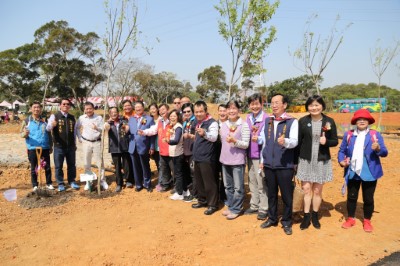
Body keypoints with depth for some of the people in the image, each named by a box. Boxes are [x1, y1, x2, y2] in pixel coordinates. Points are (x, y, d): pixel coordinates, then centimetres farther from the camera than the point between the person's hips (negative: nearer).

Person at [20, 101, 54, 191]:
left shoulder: (44, 120, 7)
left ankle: (49, 183, 19)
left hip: (45, 148, 2)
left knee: (47, 167, 7)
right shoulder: (27, 121, 1)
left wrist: (51, 146, 12)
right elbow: (21, 133, 0)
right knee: (34, 168, 7)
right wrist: (25, 134, -24)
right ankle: (35, 185, 18)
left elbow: (49, 134, 13)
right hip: (32, 148, -2)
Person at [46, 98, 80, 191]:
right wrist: (52, 125, -41)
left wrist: (75, 143, 17)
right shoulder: (54, 116, -5)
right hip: (59, 146, -3)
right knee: (58, 166, 6)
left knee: (71, 165, 12)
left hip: (71, 146, 3)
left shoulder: (72, 117, 8)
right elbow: (48, 128, -18)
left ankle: (72, 181, 27)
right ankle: (60, 183, 19)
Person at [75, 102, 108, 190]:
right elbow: (77, 128, 15)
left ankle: (102, 180, 12)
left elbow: (103, 129, -7)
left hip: (97, 142, -2)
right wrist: (79, 138, 6)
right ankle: (88, 181, 18)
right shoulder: (81, 118, 2)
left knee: (99, 162, 2)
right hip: (86, 142, 2)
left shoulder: (99, 118, -3)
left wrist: (97, 128, -27)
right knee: (87, 163, 7)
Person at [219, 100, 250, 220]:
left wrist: (234, 141, -25)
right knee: (228, 186, 16)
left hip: (238, 160, -6)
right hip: (225, 160, 6)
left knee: (238, 187, 3)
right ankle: (230, 206, 30)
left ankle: (235, 209, 16)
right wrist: (223, 155, 14)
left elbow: (246, 144, -11)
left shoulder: (244, 125, -9)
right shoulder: (223, 125, 8)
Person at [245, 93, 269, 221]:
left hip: (260, 155, -6)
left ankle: (263, 209, 15)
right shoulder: (248, 117, 9)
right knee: (252, 182, 16)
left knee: (261, 183, 1)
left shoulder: (266, 118, -12)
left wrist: (258, 138, -26)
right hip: (250, 154, 6)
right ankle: (254, 206, 30)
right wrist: (251, 130, -2)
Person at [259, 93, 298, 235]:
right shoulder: (267, 121, 10)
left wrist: (285, 141, -38)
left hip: (285, 165, -4)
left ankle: (286, 222, 21)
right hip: (268, 164, 4)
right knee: (271, 193, 14)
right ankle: (272, 218, 29)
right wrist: (262, 160, 13)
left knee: (286, 195, 4)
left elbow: (294, 141, -17)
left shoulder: (292, 121, -5)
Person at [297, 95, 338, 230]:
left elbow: (335, 141, 3)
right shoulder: (302, 121, -2)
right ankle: (306, 216, 18)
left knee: (317, 190, 11)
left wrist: (326, 141, -19)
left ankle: (315, 216, 27)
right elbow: (298, 141, 0)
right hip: (305, 160, 0)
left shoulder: (329, 121, -3)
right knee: (306, 189, 4)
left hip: (322, 161, 0)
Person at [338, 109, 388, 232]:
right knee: (351, 197, 12)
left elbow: (384, 153, -6)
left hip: (369, 173, -1)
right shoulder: (348, 135, 4)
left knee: (368, 198, 9)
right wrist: (341, 161, -10)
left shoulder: (375, 135, -1)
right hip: (352, 172, 2)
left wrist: (378, 149, -28)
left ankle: (367, 221, 27)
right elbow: (342, 150, 8)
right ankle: (350, 219, 28)